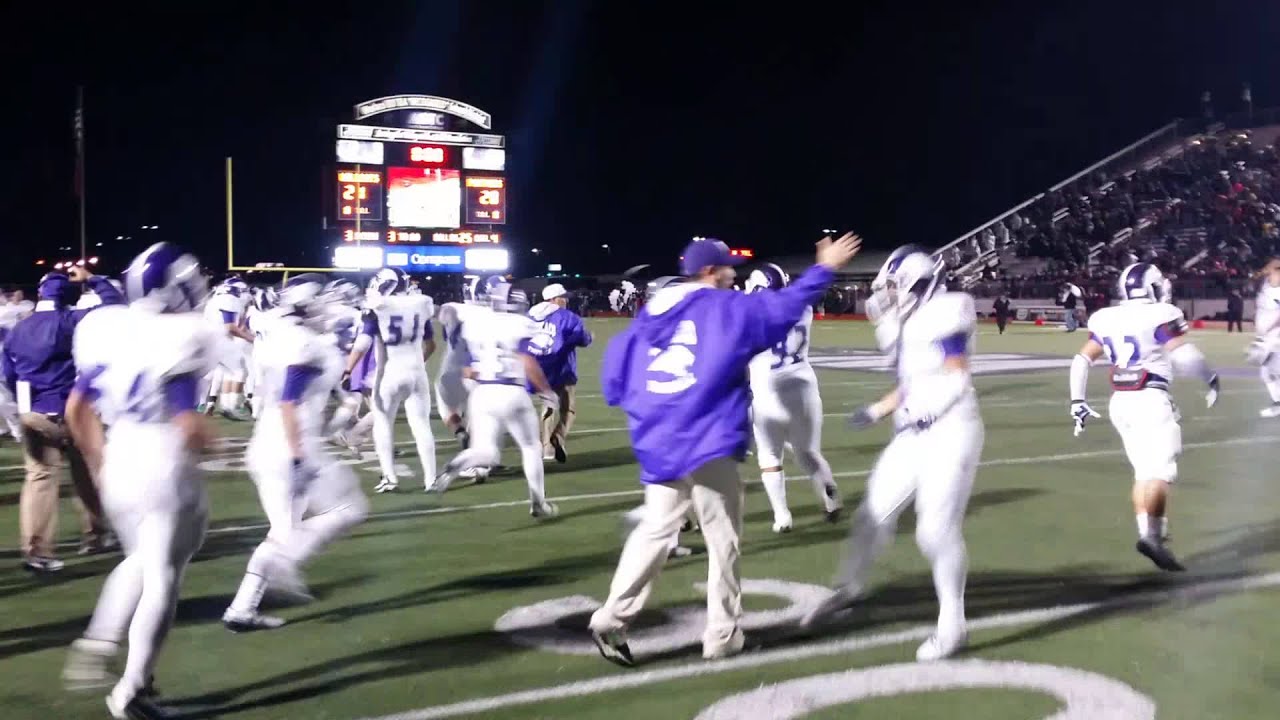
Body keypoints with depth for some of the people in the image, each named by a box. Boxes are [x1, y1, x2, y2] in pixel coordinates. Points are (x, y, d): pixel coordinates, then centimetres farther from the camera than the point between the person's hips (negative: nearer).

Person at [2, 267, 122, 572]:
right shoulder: (69, 322, -11)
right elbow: (114, 305, -6)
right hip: (65, 413, -5)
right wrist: (91, 279, 6)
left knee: (38, 476, 4)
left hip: (31, 413, 5)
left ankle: (35, 550, -2)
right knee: (86, 474, 13)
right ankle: (93, 535, 24)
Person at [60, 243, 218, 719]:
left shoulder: (105, 328, 1)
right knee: (162, 577, 7)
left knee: (141, 561, 28)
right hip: (166, 466, -6)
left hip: (119, 460, 7)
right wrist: (204, 438, 2)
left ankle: (96, 648, 19)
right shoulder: (181, 338, -18)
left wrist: (100, 461, 20)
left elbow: (77, 410, 8)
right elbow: (188, 425, -20)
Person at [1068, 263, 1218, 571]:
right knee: (1160, 471, -9)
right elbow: (1183, 354, -17)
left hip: (1120, 402, 6)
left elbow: (1082, 360, 12)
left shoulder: (1107, 319, 10)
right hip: (1150, 400, -6)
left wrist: (1078, 402, 18)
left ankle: (1148, 532, 13)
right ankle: (1151, 534, -24)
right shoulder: (1160, 315, -8)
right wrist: (1210, 378, 0)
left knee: (1143, 472, 14)